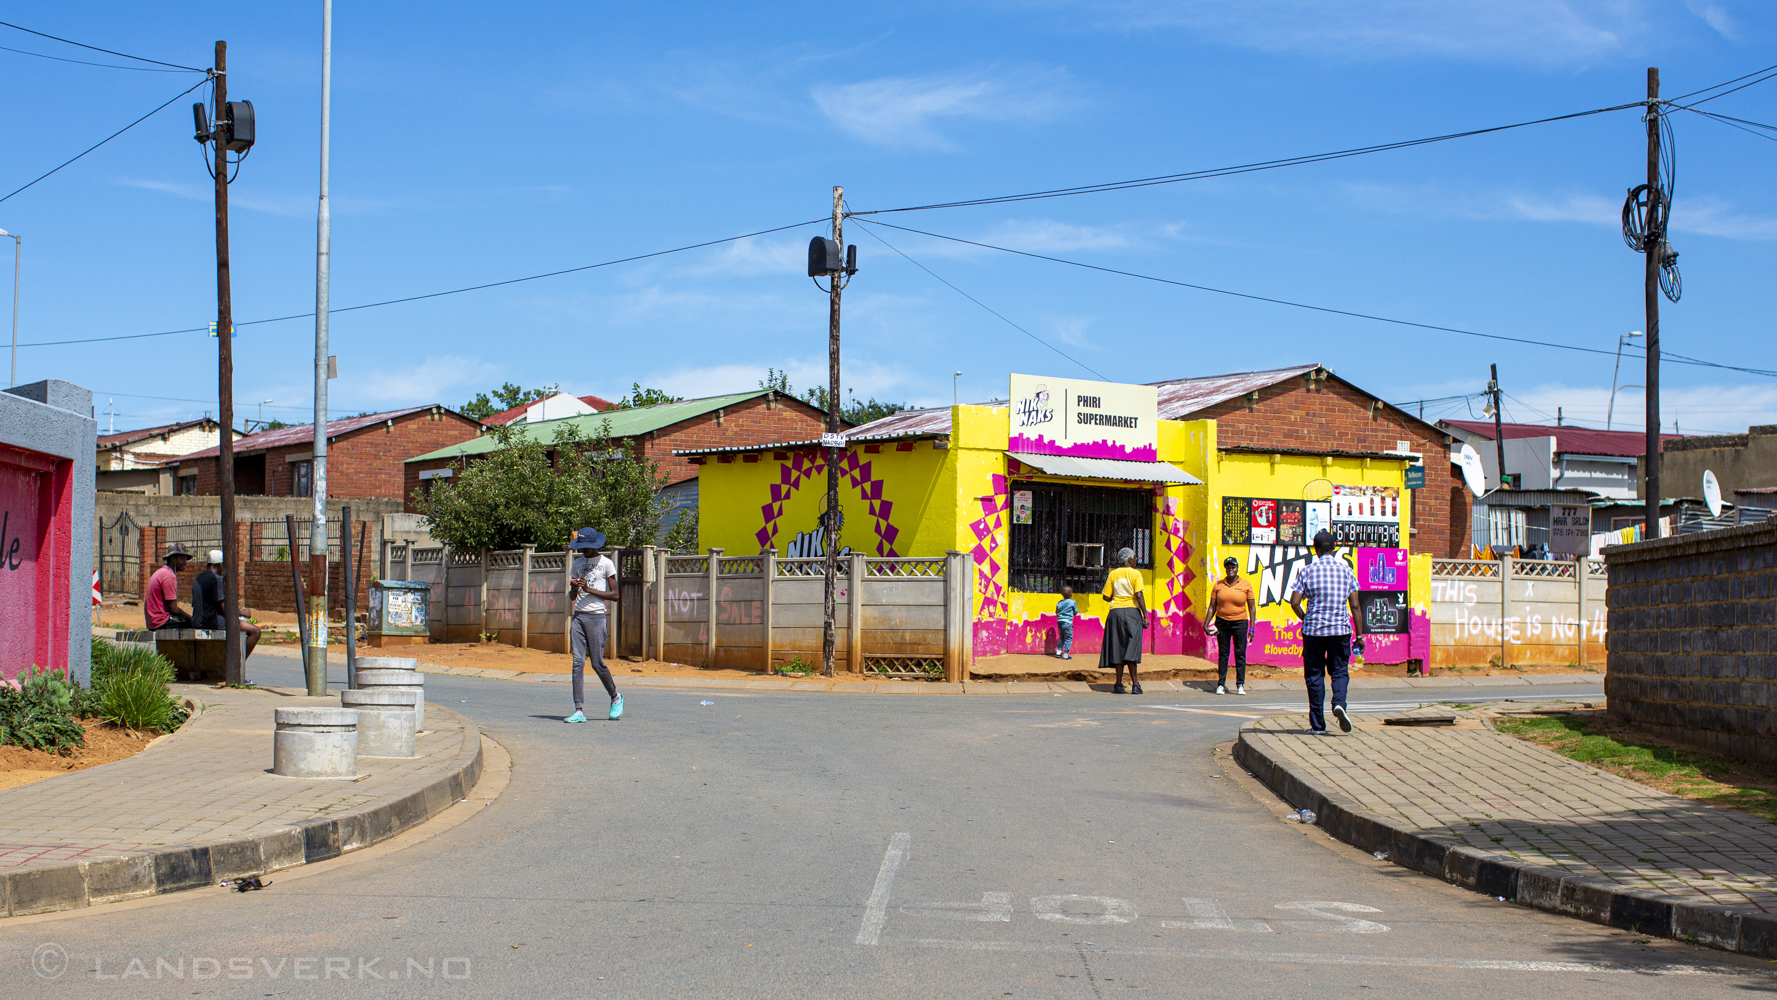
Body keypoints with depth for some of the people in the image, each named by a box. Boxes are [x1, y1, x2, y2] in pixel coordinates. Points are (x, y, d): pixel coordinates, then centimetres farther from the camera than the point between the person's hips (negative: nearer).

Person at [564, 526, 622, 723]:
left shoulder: (606, 563, 0)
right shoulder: (578, 563, 16)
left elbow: (614, 595, -3)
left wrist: (589, 589, -13)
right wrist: (574, 588, -5)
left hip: (597, 616, -5)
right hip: (578, 616, 5)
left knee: (597, 663, -5)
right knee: (578, 662, -4)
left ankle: (616, 698, 21)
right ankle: (579, 710, -5)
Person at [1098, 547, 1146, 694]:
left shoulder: (1113, 574, 7)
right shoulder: (1135, 574, -3)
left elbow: (1106, 597, 4)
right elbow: (1139, 595, -12)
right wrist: (1145, 616, -11)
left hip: (1116, 611, 3)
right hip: (1132, 611, -3)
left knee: (1118, 647, 6)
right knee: (1131, 648, -2)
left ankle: (1119, 684, 3)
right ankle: (1135, 684, -9)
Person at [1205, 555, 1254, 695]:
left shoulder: (1246, 585, 1)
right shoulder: (1218, 585, 5)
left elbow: (1251, 607, 3)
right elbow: (1212, 607, 8)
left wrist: (1251, 628, -1)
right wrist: (1206, 624, -1)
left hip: (1240, 622, -1)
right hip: (1221, 622, 1)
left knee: (1240, 654, -1)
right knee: (1222, 654, 4)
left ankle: (1240, 685, 6)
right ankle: (1221, 684, 10)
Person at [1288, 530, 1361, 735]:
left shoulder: (1307, 572, -2)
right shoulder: (1346, 571, 3)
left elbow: (1294, 602, -7)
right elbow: (1354, 606, 1)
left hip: (1313, 630, -1)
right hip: (1340, 629, 1)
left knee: (1314, 674, 6)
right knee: (1340, 670, 11)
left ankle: (1318, 724, 6)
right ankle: (1339, 703, -19)